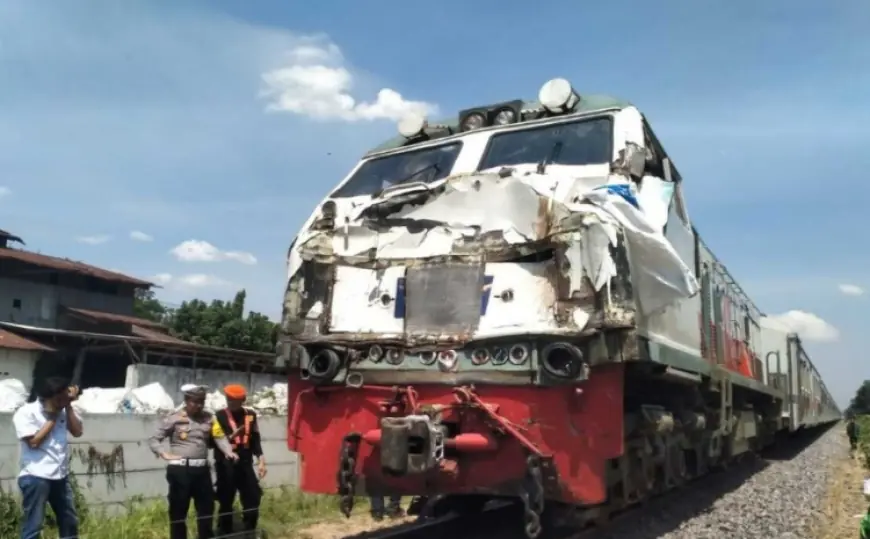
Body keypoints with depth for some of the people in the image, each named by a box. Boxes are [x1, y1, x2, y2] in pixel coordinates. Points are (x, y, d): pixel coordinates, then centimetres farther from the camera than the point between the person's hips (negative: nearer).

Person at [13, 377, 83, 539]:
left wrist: (69, 406, -5)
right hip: (36, 477, -6)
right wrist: (52, 417, -10)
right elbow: (34, 441, -16)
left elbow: (77, 431, -1)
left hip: (61, 476, 6)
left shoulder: (62, 410, 8)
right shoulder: (26, 412, -8)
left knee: (70, 522, 17)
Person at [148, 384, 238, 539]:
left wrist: (228, 451, -15)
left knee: (207, 508, 14)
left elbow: (219, 437, 2)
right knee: (178, 511, 4)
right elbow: (153, 439, 1)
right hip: (180, 470, -4)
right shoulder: (174, 418, -2)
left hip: (202, 469, 4)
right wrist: (165, 454, -12)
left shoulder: (208, 418, 10)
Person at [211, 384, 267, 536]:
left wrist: (261, 460, 8)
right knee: (226, 502, 4)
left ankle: (250, 534, 22)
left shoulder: (251, 415, 8)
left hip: (245, 464, 4)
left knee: (253, 499, 7)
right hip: (226, 465, -4)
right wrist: (230, 437, -23)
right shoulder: (219, 416, -4)